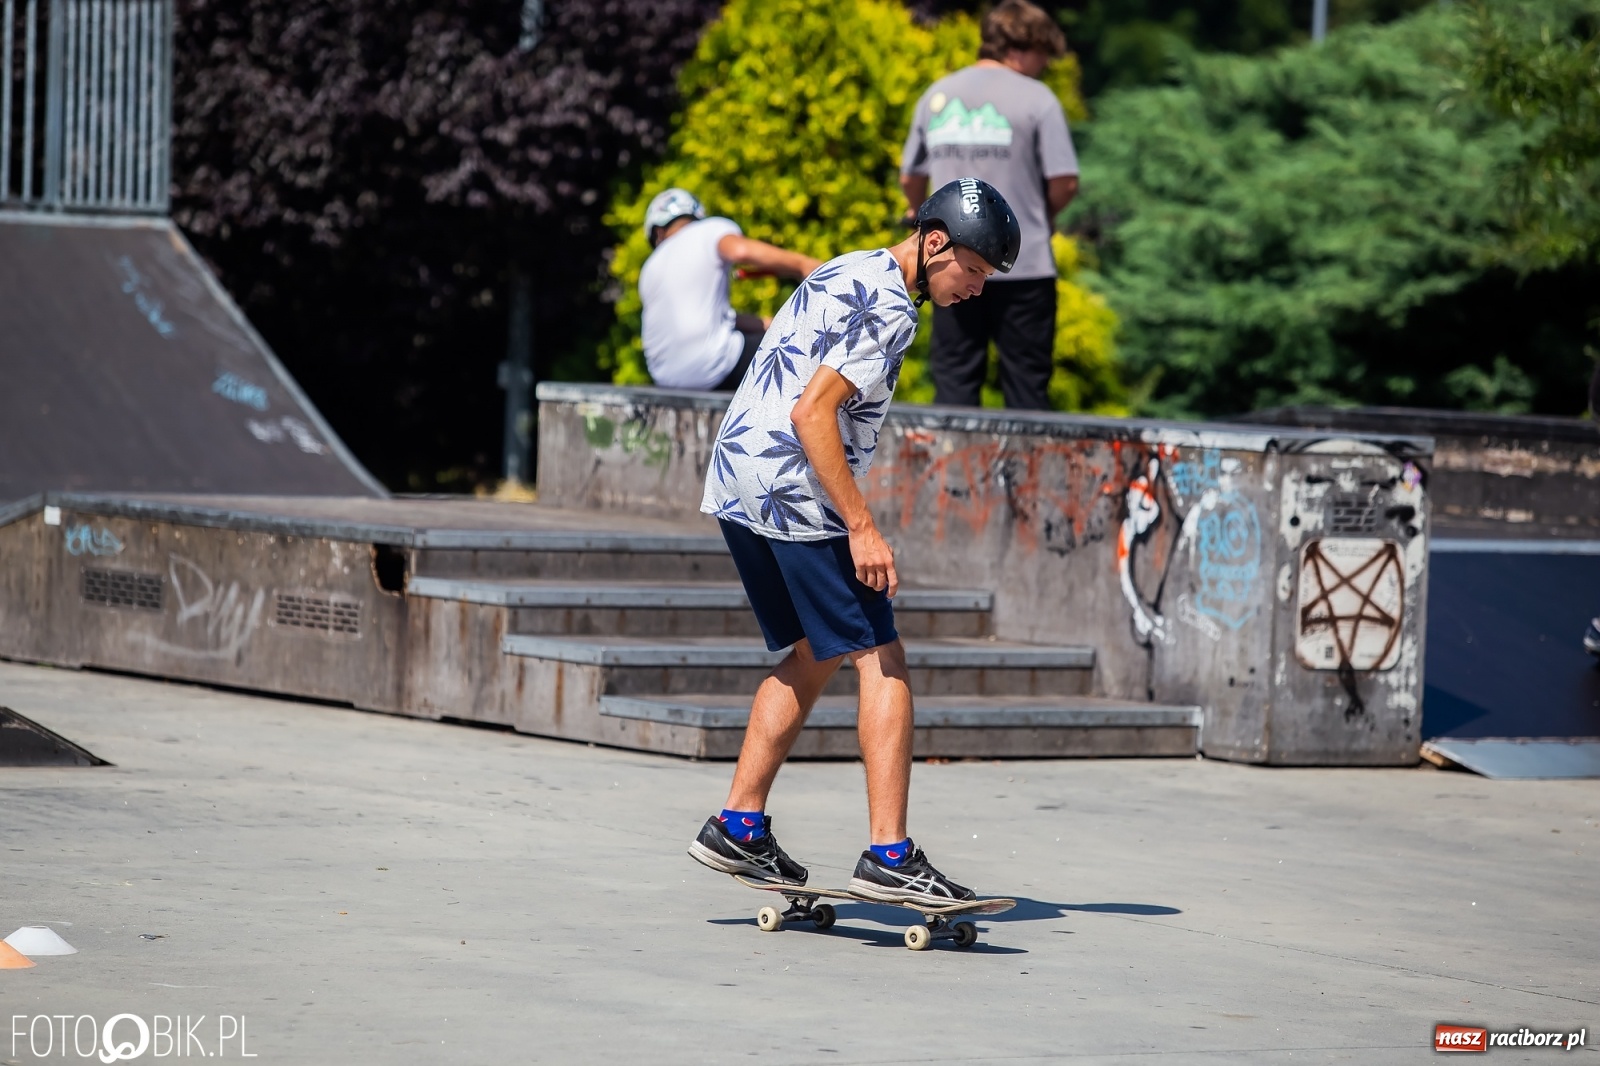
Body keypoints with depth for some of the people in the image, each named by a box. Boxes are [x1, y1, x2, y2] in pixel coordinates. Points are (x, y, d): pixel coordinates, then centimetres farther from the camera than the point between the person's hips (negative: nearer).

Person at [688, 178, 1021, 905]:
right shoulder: (886, 309, -13)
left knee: (815, 655, 20)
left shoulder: (846, 274, 18)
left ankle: (739, 826, 19)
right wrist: (861, 527, -21)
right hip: (795, 495, -10)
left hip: (736, 484, 10)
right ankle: (888, 858, -12)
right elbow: (812, 413, -22)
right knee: (881, 664, -7)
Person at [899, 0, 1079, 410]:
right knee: (1026, 384, 3)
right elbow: (1064, 182, -10)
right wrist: (1042, 215, 10)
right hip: (1024, 265, -3)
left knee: (954, 382, 7)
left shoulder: (937, 96, 8)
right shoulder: (1036, 99, -6)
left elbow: (910, 179, 13)